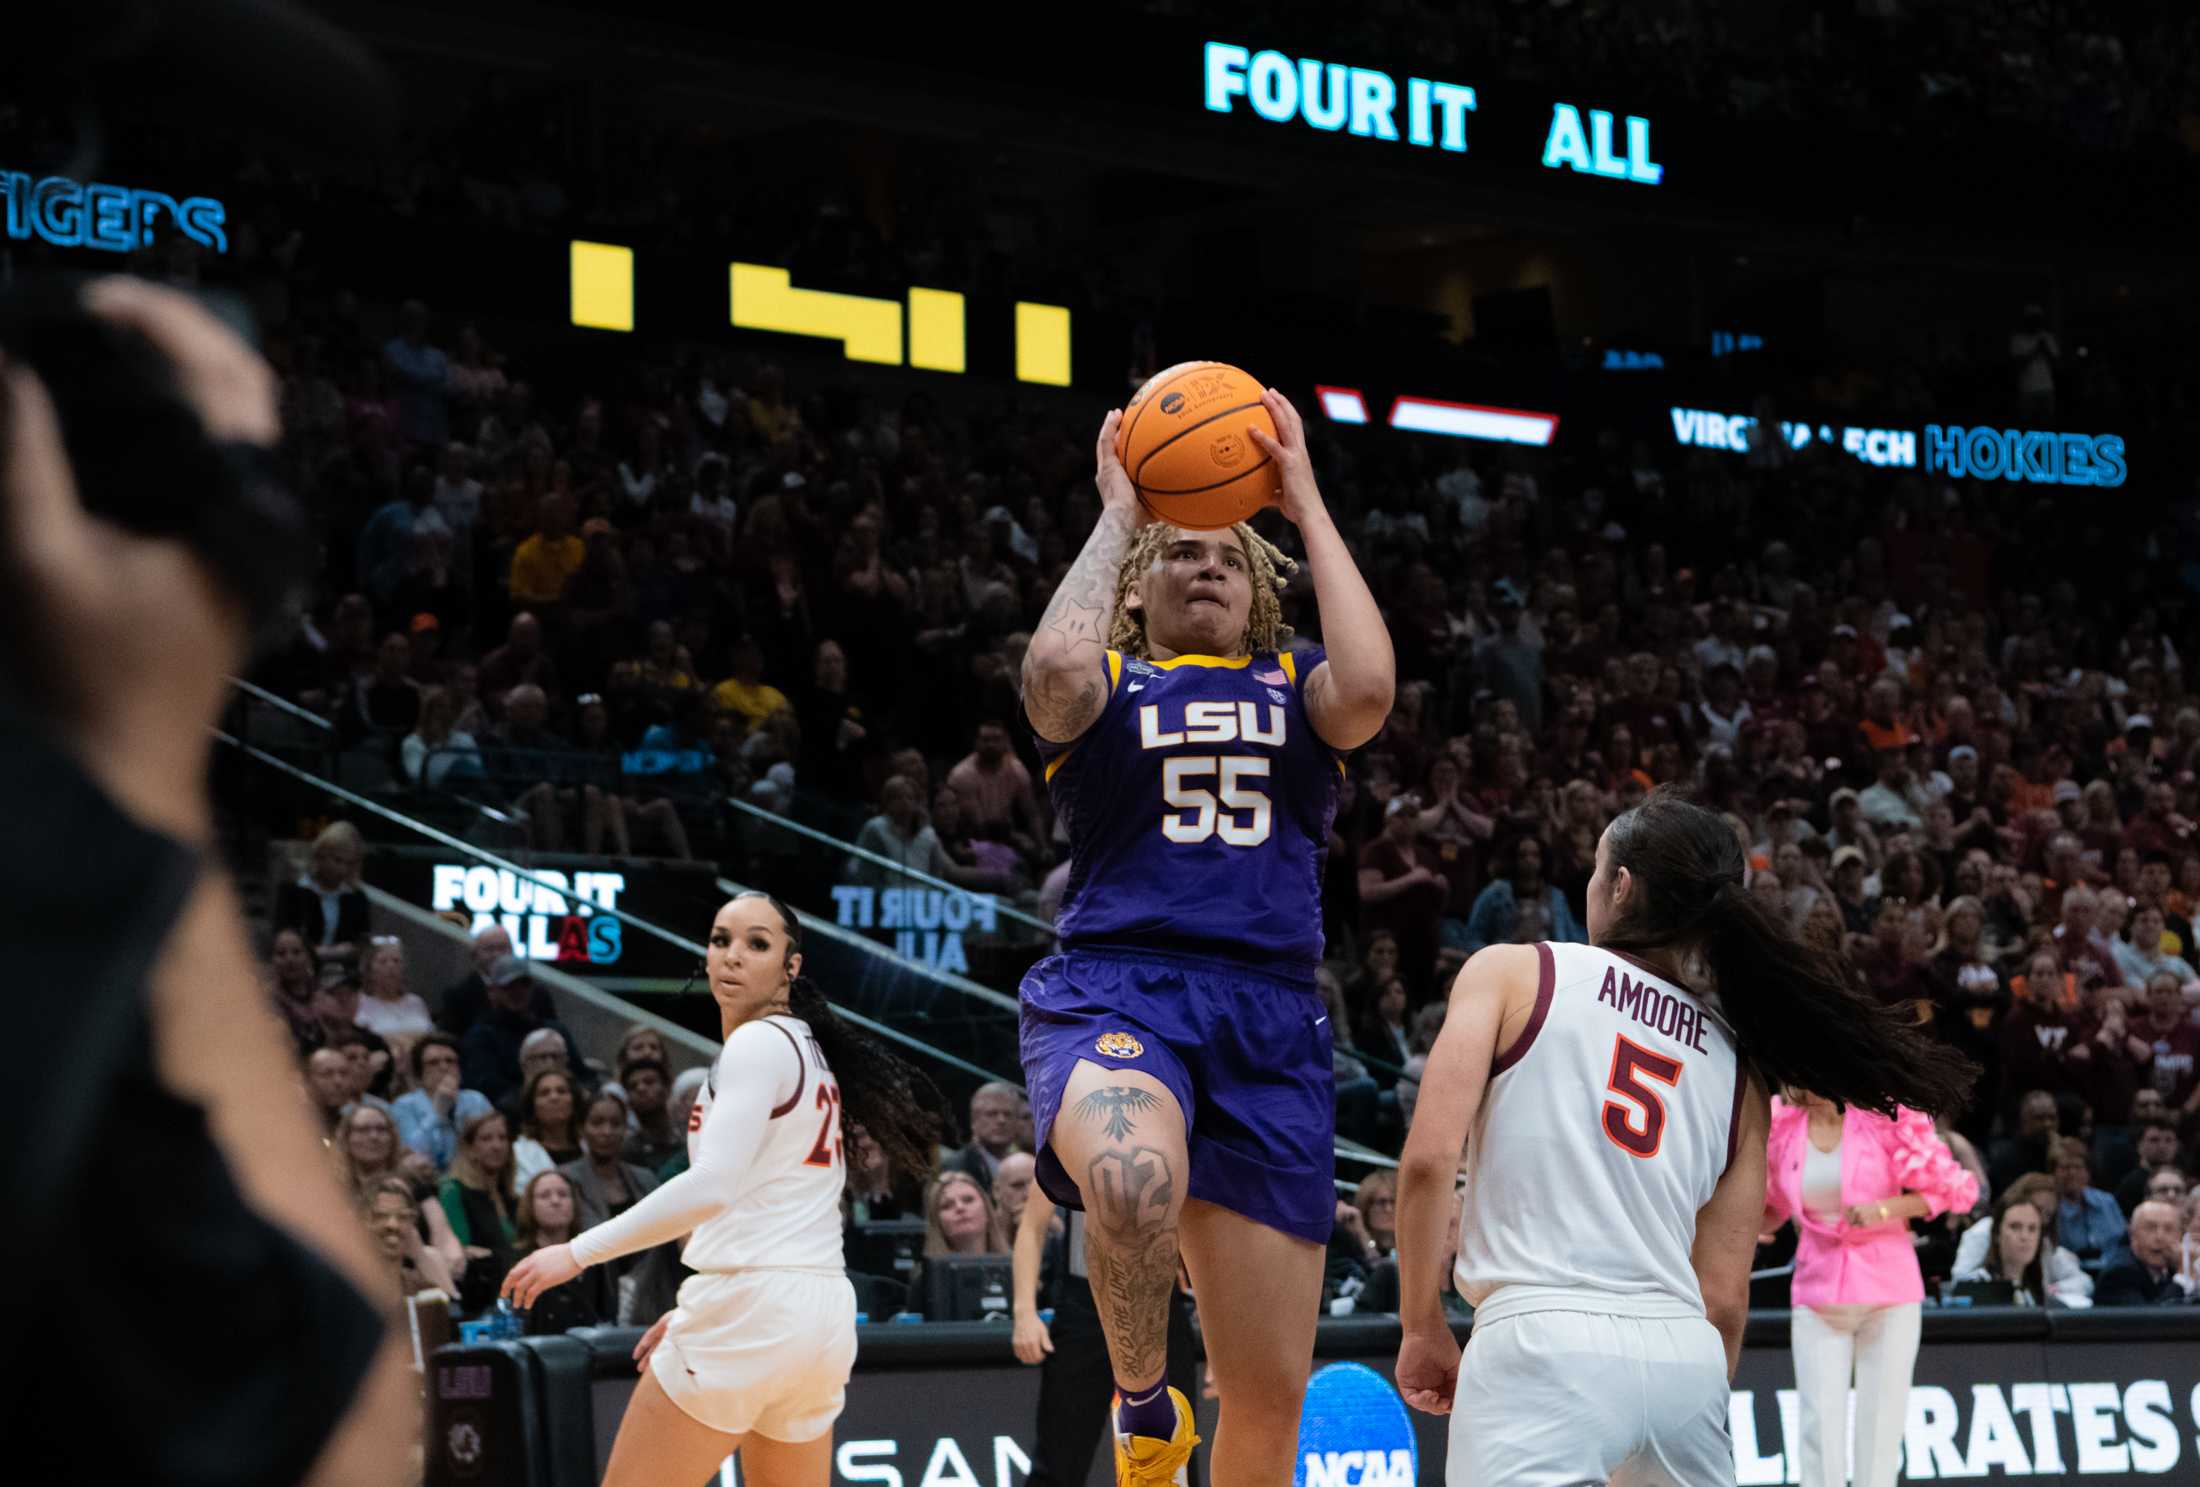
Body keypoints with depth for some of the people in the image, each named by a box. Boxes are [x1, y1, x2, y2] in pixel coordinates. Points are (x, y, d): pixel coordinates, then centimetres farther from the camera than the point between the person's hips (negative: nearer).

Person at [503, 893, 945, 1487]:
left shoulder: (758, 1042, -8)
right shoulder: (811, 1051, 20)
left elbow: (711, 1186, -21)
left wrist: (579, 1253, -20)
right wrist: (696, 1310, 26)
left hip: (749, 1307, -9)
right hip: (823, 1312, 9)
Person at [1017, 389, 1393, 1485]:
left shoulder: (1292, 687, 20)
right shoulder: (1107, 685, 14)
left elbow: (1368, 691, -6)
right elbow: (1055, 670, -13)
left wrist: (1307, 508, 1)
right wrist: (1118, 516, 1)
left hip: (1270, 1023, 3)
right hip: (1113, 994, -3)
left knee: (1271, 1392, 0)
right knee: (1135, 1179, -39)